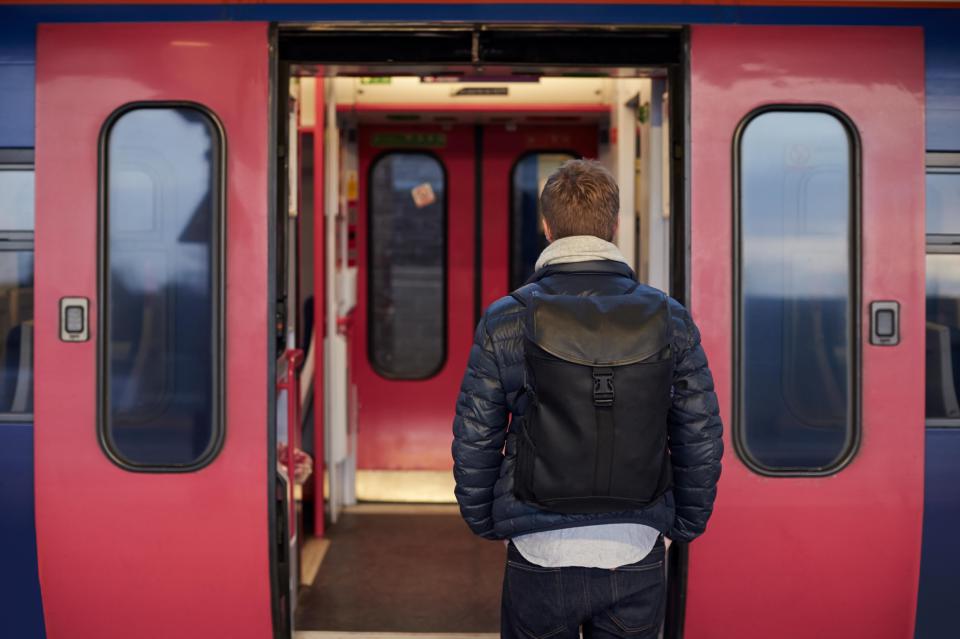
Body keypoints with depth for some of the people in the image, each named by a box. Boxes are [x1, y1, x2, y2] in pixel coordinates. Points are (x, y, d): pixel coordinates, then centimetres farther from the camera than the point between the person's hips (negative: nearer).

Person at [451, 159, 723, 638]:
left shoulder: (504, 320, -5)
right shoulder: (669, 318, -1)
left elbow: (474, 441, -1)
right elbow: (701, 440, 3)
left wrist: (483, 523, 14)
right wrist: (686, 525, 16)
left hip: (539, 557, -1)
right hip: (637, 554, 1)